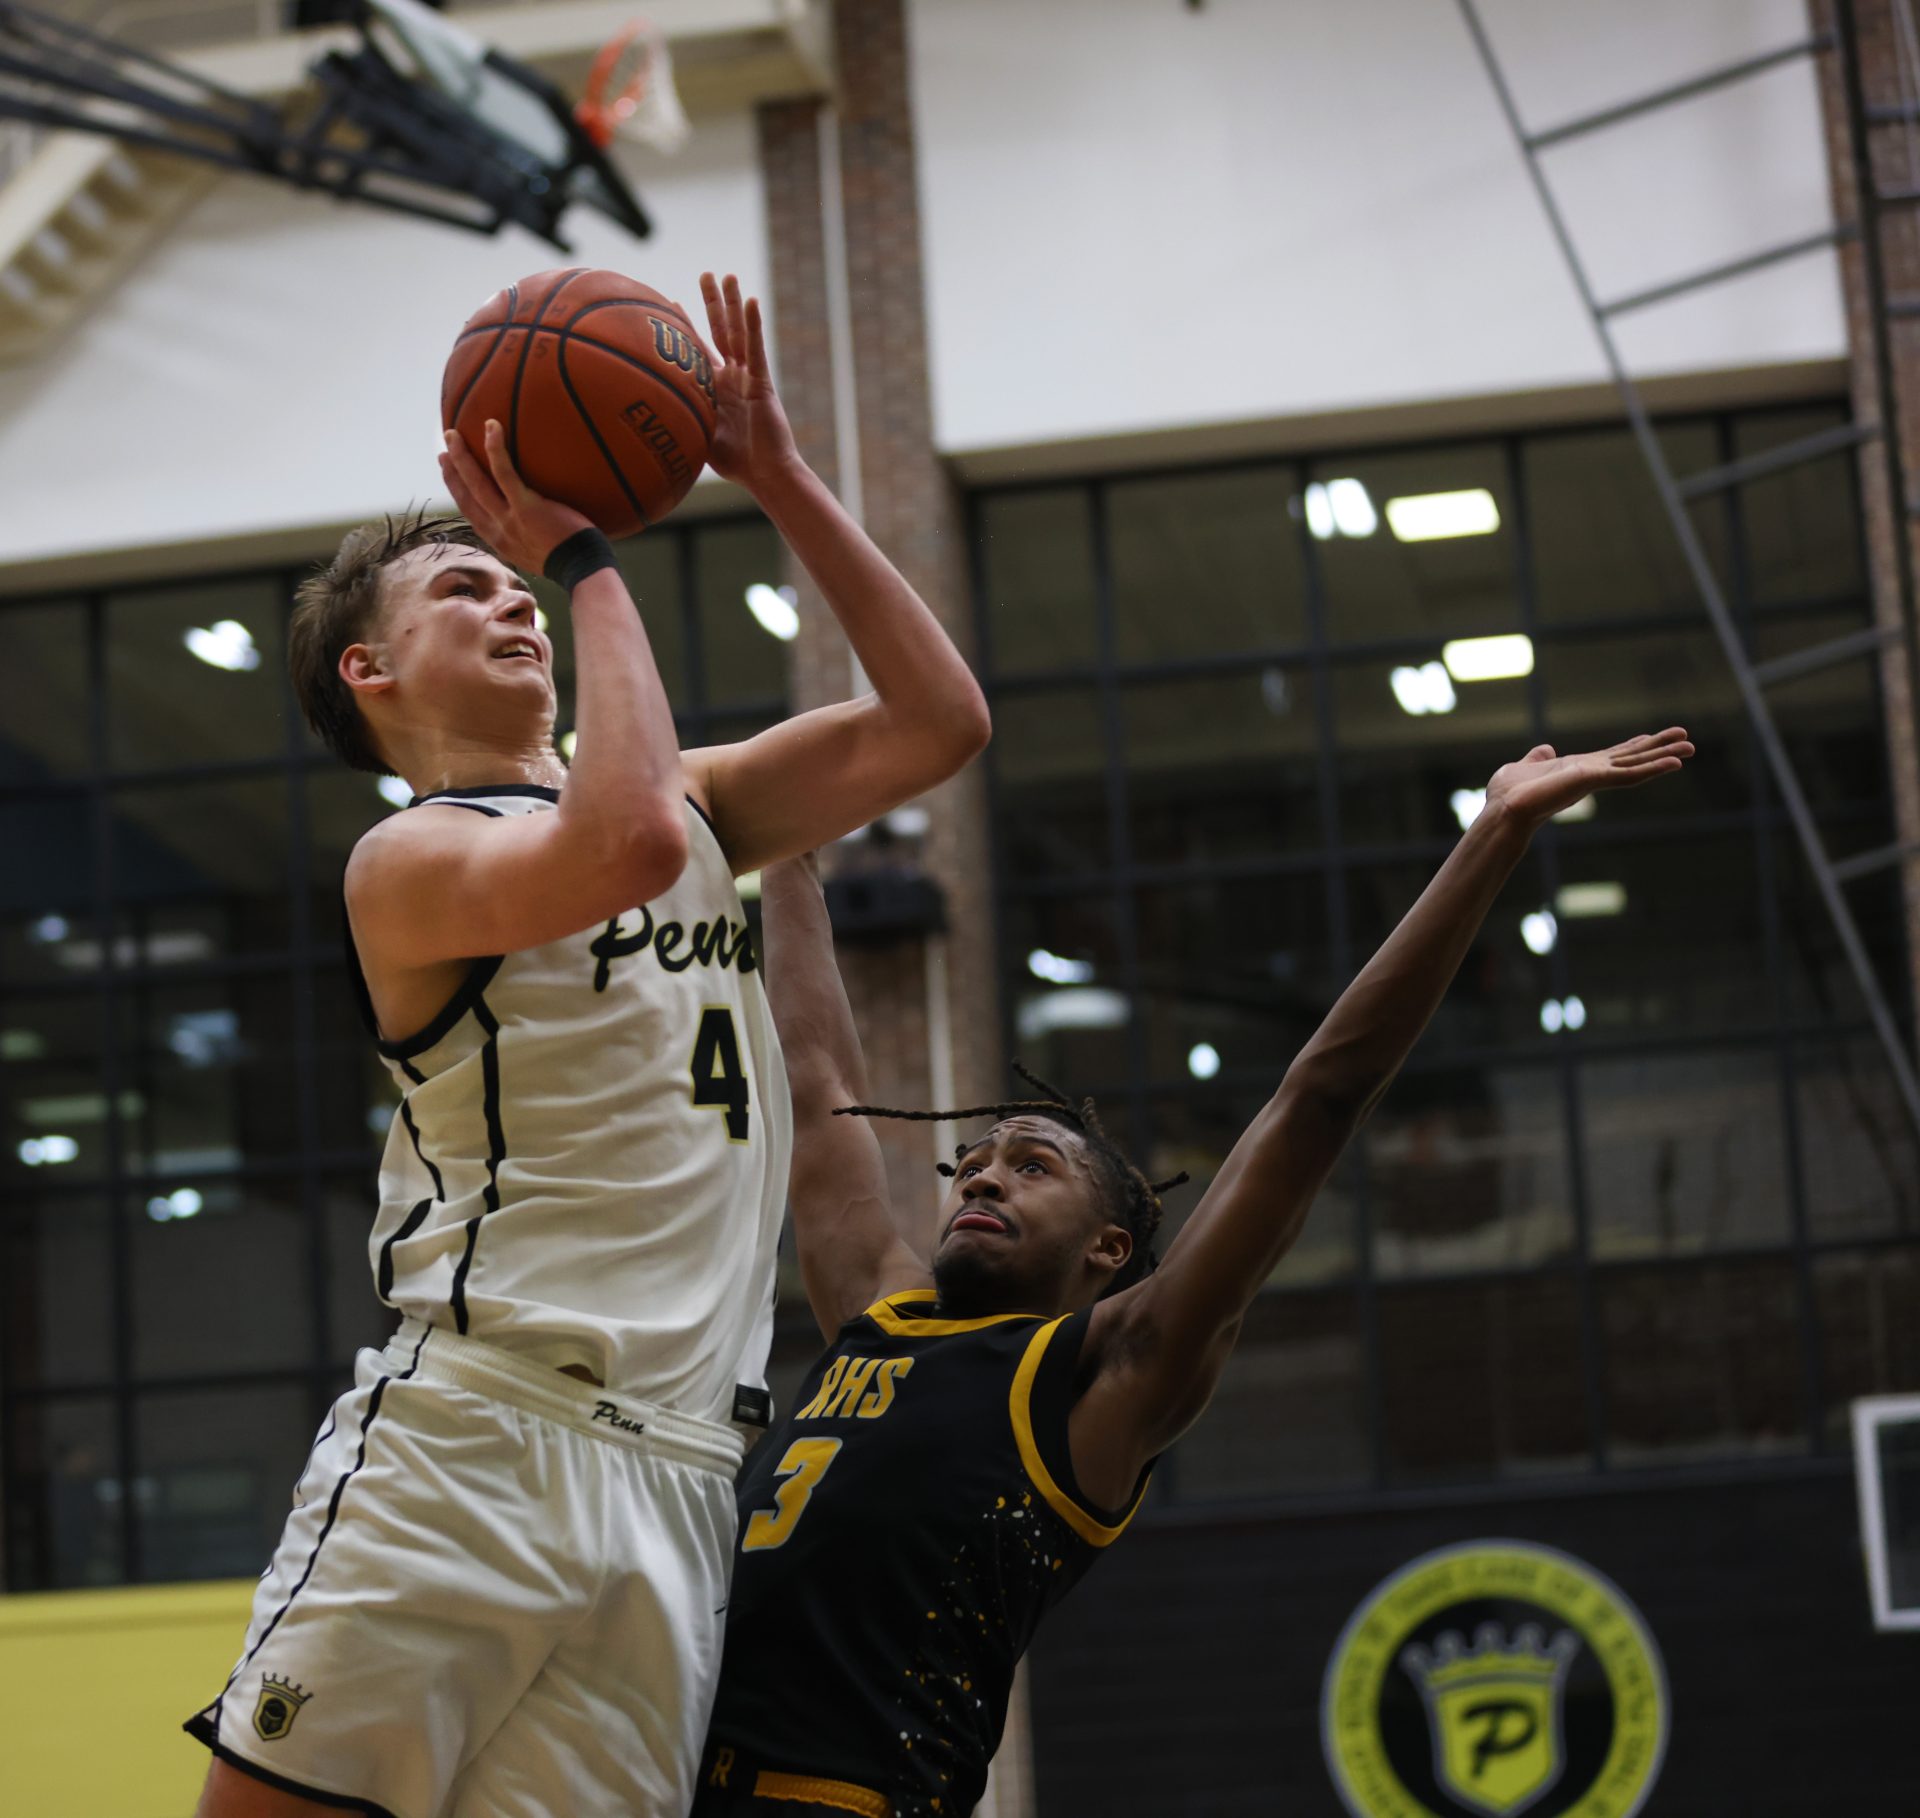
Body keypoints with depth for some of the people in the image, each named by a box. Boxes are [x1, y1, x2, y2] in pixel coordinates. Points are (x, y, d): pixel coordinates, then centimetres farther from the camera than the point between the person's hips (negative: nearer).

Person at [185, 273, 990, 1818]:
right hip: (474, 1428, -6)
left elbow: (940, 720, 16)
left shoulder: (694, 804, 23)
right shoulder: (411, 859, 0)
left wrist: (782, 480, 12)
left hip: (681, 1473, 6)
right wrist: (585, 553, -10)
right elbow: (628, 843, -20)